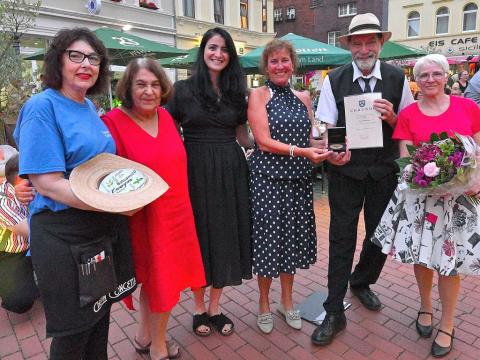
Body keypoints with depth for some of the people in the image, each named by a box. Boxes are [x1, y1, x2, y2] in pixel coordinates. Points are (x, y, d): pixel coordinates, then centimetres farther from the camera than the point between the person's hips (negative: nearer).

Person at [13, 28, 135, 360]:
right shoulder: (42, 107, -13)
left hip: (105, 229, 7)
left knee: (100, 317, 22)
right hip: (64, 235, -7)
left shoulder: (89, 107, 9)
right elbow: (47, 183, -20)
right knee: (74, 333, 10)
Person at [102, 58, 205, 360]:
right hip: (144, 216, -6)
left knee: (157, 276, 19)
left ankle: (145, 335, 43)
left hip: (177, 211, 6)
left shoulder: (165, 116, 4)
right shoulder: (114, 122, -15)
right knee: (160, 279, 9)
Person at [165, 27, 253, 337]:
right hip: (196, 170, -3)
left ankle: (215, 307, 28)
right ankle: (199, 308, 28)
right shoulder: (183, 89, 0)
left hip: (230, 171, 3)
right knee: (198, 235, 7)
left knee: (226, 234, 8)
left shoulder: (236, 91, 10)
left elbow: (242, 136, 11)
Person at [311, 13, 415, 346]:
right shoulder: (334, 80, -4)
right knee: (341, 238, 2)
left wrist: (391, 118, -17)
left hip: (385, 170, 3)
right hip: (345, 169, -2)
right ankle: (335, 313, 15)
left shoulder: (398, 78, 1)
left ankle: (361, 282, 45)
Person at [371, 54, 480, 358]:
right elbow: (405, 160, -2)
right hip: (419, 194, 1)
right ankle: (426, 307, 38)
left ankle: (448, 326, 26)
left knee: (449, 259, 5)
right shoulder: (408, 115, -1)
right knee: (421, 256, 11)